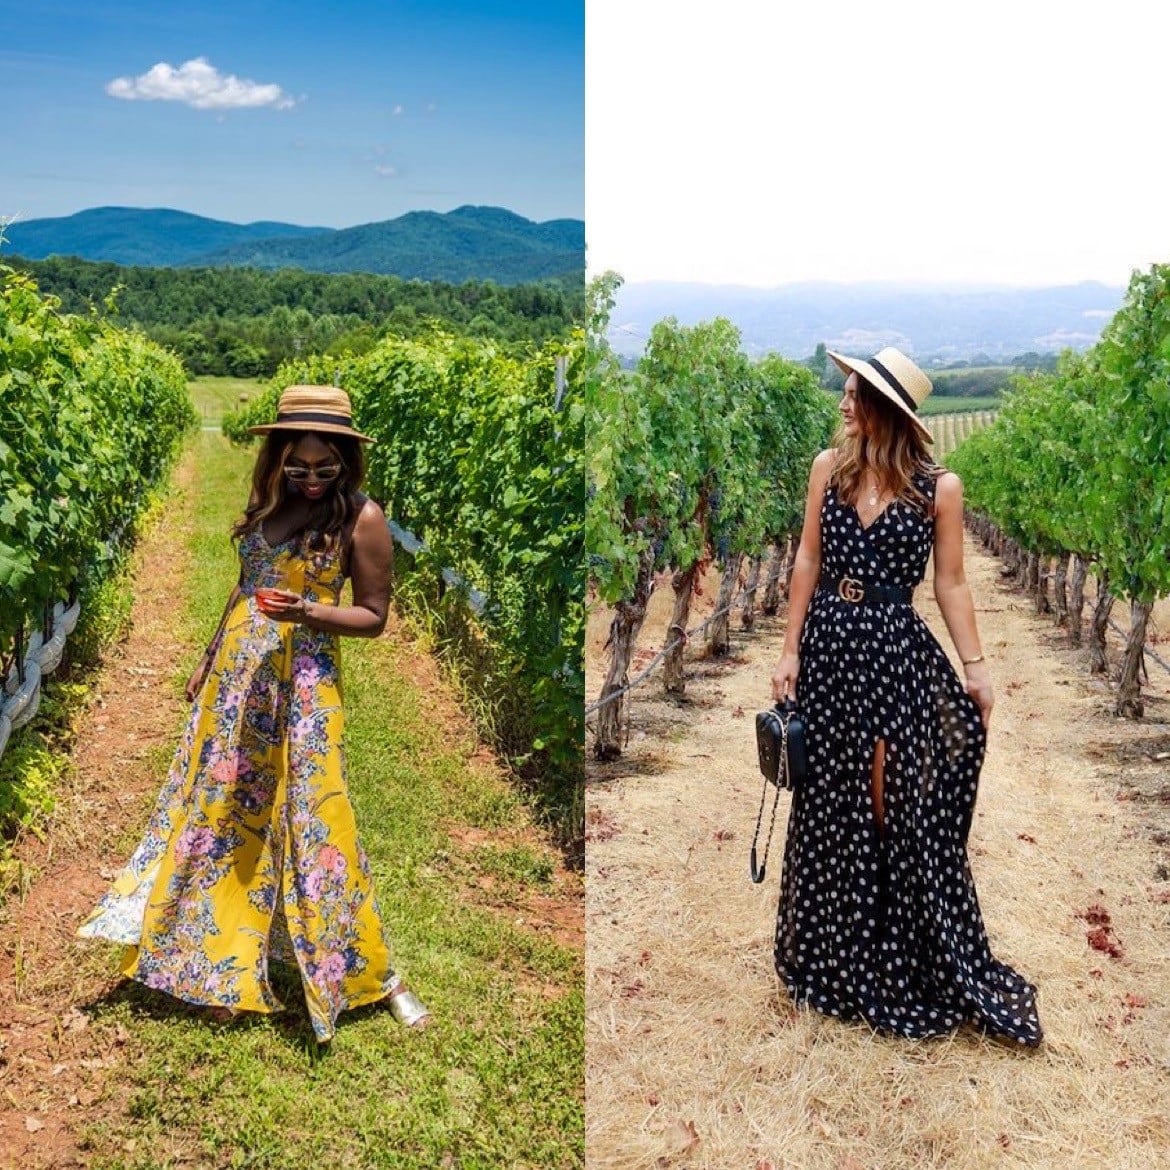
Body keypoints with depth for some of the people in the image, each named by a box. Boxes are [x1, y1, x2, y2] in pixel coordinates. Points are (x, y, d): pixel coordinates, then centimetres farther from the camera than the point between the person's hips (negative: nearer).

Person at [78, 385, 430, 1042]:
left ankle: (377, 974, 9)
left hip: (301, 682, -6)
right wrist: (209, 660, 18)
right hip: (235, 674, 6)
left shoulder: (362, 517, -10)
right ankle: (226, 967, 27)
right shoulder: (271, 502, 7)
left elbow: (373, 618, -7)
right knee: (220, 811, 11)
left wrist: (306, 612, -23)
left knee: (314, 821, -5)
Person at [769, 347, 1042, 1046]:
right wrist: (791, 651, 2)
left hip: (897, 652, -3)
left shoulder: (939, 487, -6)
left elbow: (950, 583, 0)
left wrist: (976, 665, -4)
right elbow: (808, 561, 5)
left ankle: (912, 963, 19)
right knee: (829, 804, 12)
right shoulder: (829, 468, 1)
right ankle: (836, 954, 31)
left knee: (902, 807, 1)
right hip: (828, 645, 3)